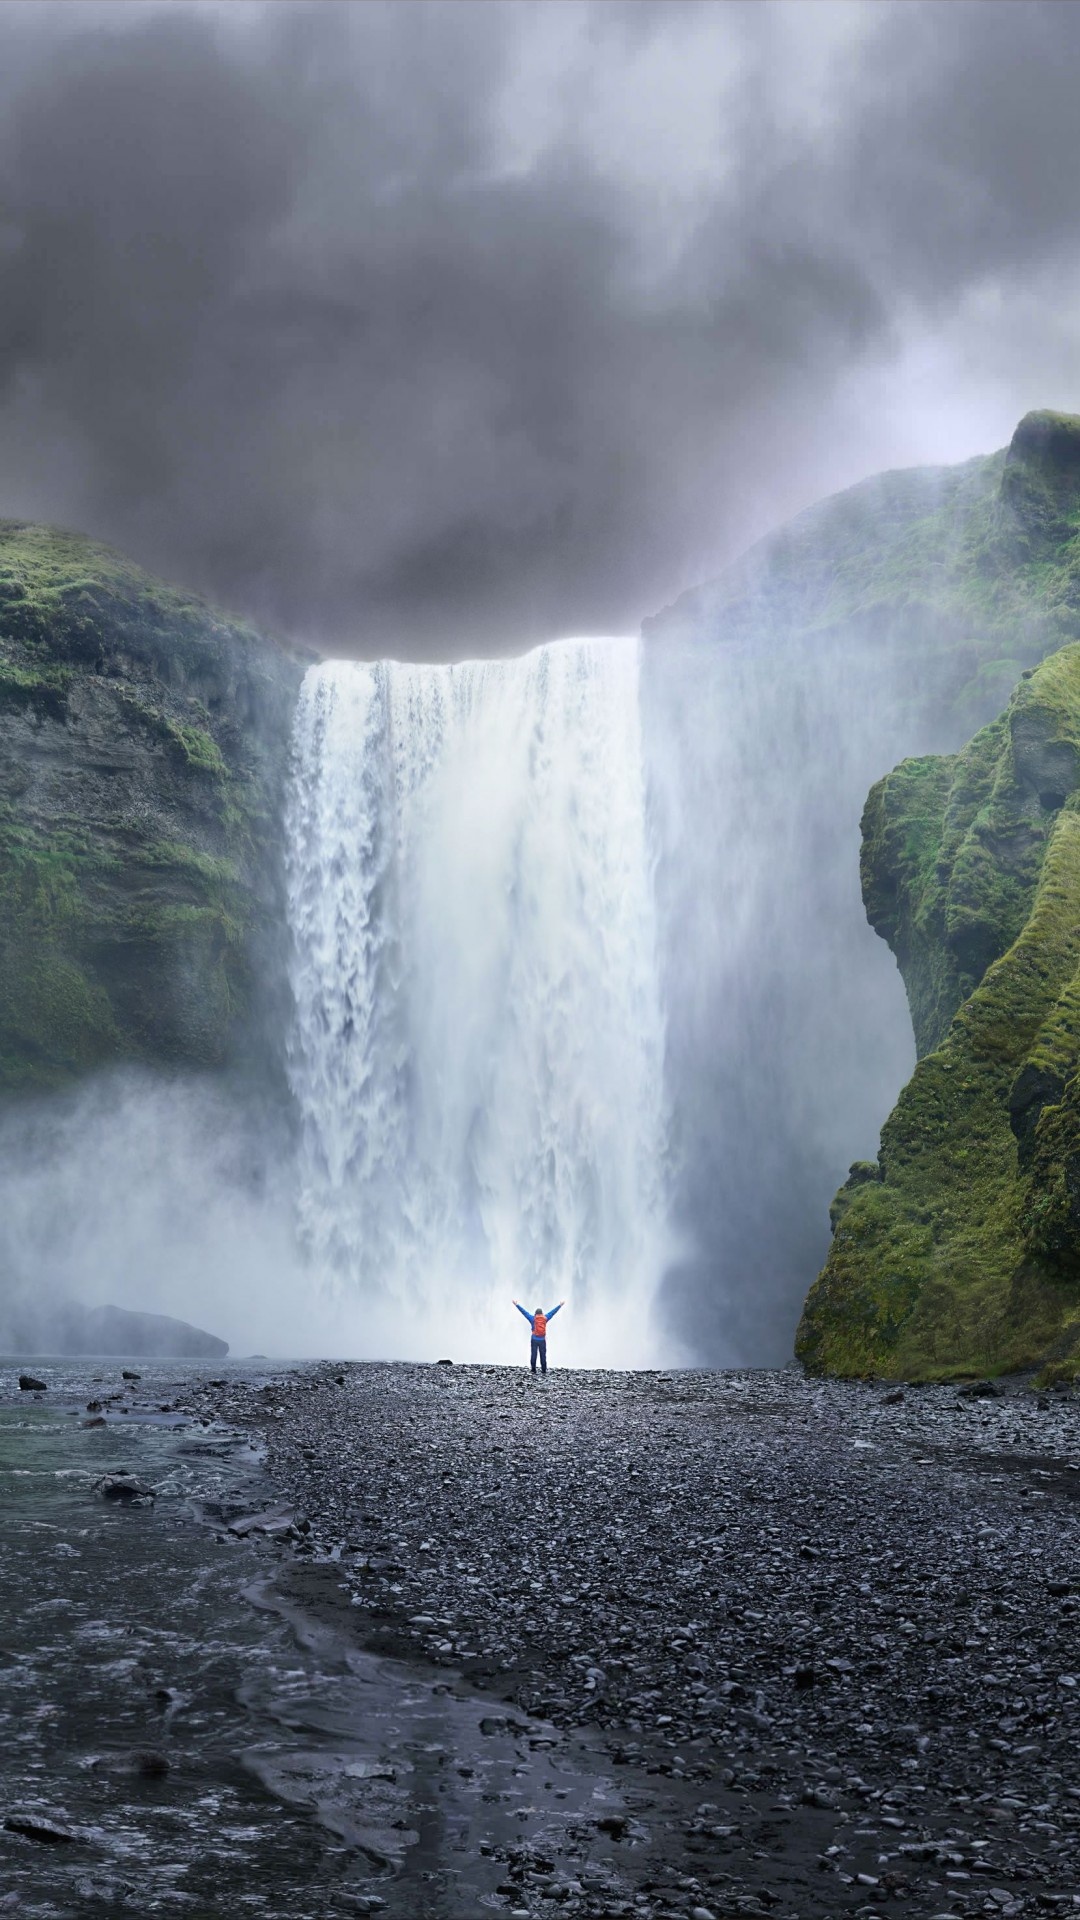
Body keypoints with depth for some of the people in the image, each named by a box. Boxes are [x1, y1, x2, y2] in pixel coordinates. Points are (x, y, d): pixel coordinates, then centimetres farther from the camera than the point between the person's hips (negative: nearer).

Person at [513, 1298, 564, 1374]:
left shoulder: (532, 1318, -1)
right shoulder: (545, 1318, 2)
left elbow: (524, 1311, 3)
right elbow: (553, 1312, 12)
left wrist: (517, 1305, 10)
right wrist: (560, 1305, 23)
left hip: (534, 1340, -1)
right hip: (542, 1340, 1)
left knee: (533, 1355, 1)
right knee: (543, 1356, 4)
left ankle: (533, 1370, -1)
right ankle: (544, 1370, 3)